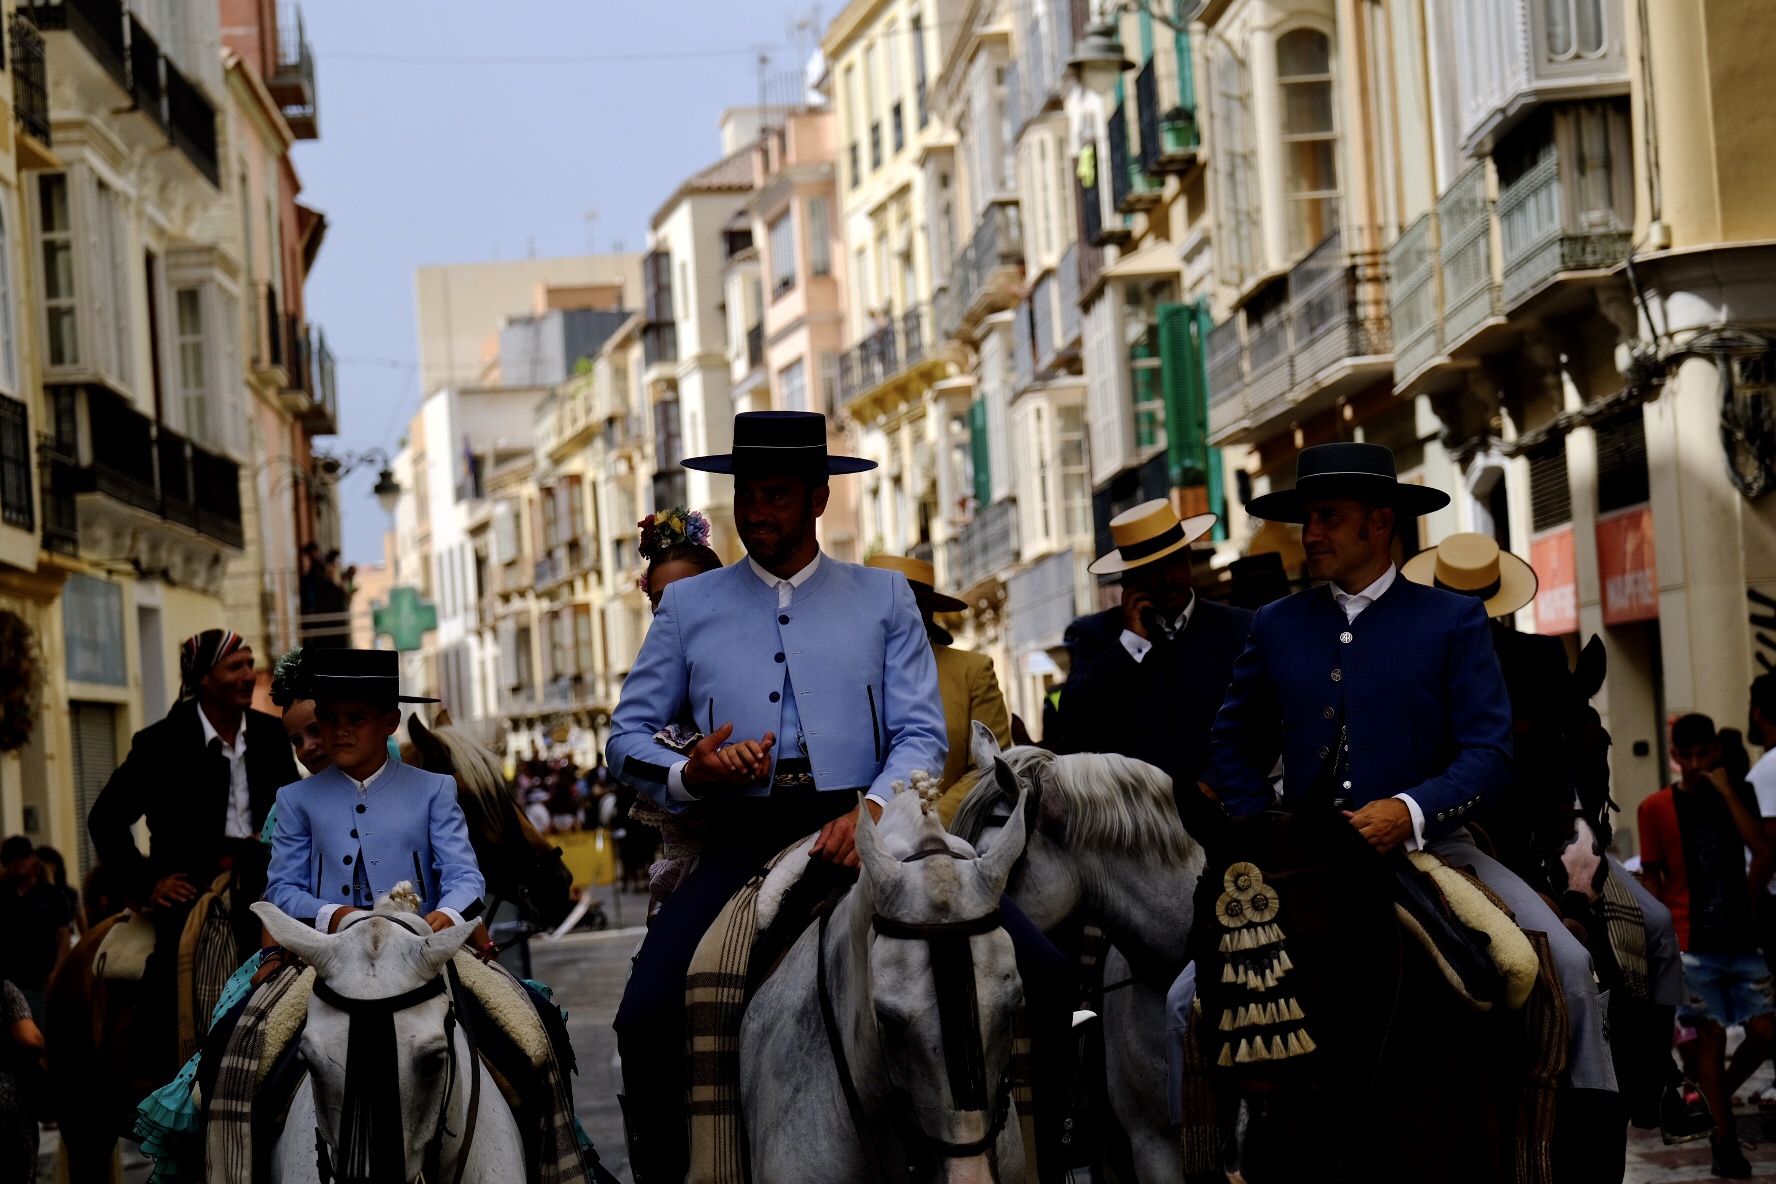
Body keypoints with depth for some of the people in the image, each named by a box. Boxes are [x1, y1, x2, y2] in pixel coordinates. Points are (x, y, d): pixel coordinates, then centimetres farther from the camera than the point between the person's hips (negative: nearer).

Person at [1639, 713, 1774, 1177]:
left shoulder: (1738, 794, 7)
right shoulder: (1656, 808, 1)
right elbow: (1652, 877, 2)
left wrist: (1728, 794, -12)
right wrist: (1670, 932, -6)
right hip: (1694, 945, -2)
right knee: (1711, 1037, -1)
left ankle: (1721, 1095, 23)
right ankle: (1724, 1138, 7)